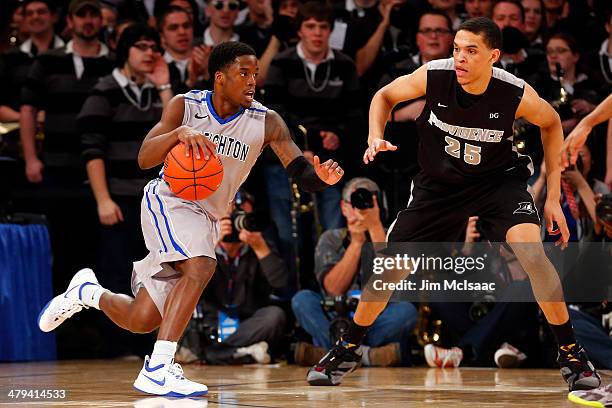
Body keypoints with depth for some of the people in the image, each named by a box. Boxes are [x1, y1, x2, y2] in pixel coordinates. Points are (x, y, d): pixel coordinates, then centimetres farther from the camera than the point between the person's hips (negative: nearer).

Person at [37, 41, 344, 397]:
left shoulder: (267, 123, -10)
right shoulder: (186, 107, -12)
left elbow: (302, 174, -16)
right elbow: (144, 159, -20)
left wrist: (322, 177, -40)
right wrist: (179, 133, -39)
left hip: (206, 220, 4)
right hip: (168, 202, -4)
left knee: (141, 321, 3)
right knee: (201, 265, -34)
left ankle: (86, 291, 36)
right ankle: (157, 370, -32)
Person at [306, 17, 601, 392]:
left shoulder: (517, 94, -25)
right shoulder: (434, 76, -23)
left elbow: (551, 123, -2)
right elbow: (385, 96, -2)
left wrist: (554, 196, -2)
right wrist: (376, 139, -21)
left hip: (499, 179, -2)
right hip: (440, 183, 2)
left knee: (532, 252, -26)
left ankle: (571, 352, -11)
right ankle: (349, 349, 25)